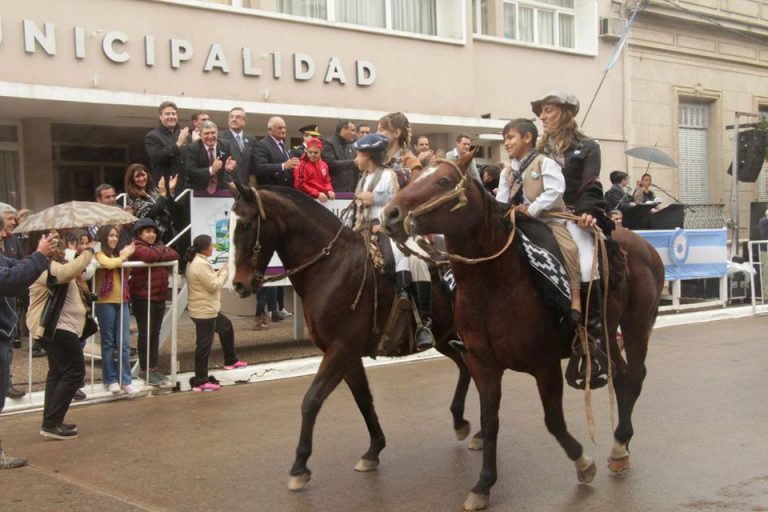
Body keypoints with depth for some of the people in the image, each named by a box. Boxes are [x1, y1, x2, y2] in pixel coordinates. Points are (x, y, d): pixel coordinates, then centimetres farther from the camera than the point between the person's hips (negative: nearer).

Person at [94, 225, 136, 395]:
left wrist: (125, 257, -1)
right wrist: (123, 257, -7)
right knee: (108, 343, 4)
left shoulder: (117, 254, 17)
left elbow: (126, 274, 13)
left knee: (124, 343, 2)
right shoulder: (99, 254, -3)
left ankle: (125, 380, 6)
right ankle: (111, 380, 12)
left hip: (122, 301, 6)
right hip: (106, 303, -5)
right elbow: (109, 264, -24)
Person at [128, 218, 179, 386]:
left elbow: (174, 255, 1)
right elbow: (150, 255, -28)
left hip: (159, 296, 7)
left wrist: (158, 254, -13)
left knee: (155, 333, 12)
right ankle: (144, 370, 7)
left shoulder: (158, 245, 16)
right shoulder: (136, 247, -8)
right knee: (145, 333, -1)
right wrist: (162, 252, -8)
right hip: (143, 297, -7)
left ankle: (153, 367, 21)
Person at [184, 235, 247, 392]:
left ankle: (231, 361, 42)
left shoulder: (195, 262, 11)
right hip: (204, 311, -11)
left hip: (209, 309, 11)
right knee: (204, 345, -5)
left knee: (226, 327, 28)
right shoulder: (201, 264, -22)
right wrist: (224, 272, -7)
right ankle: (200, 381, 2)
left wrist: (220, 272, 7)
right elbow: (214, 286, -20)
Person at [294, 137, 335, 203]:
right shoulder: (302, 165, -8)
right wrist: (317, 194, -20)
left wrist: (329, 190, -4)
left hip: (323, 199, 6)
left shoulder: (323, 165, 13)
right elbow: (300, 185, -15)